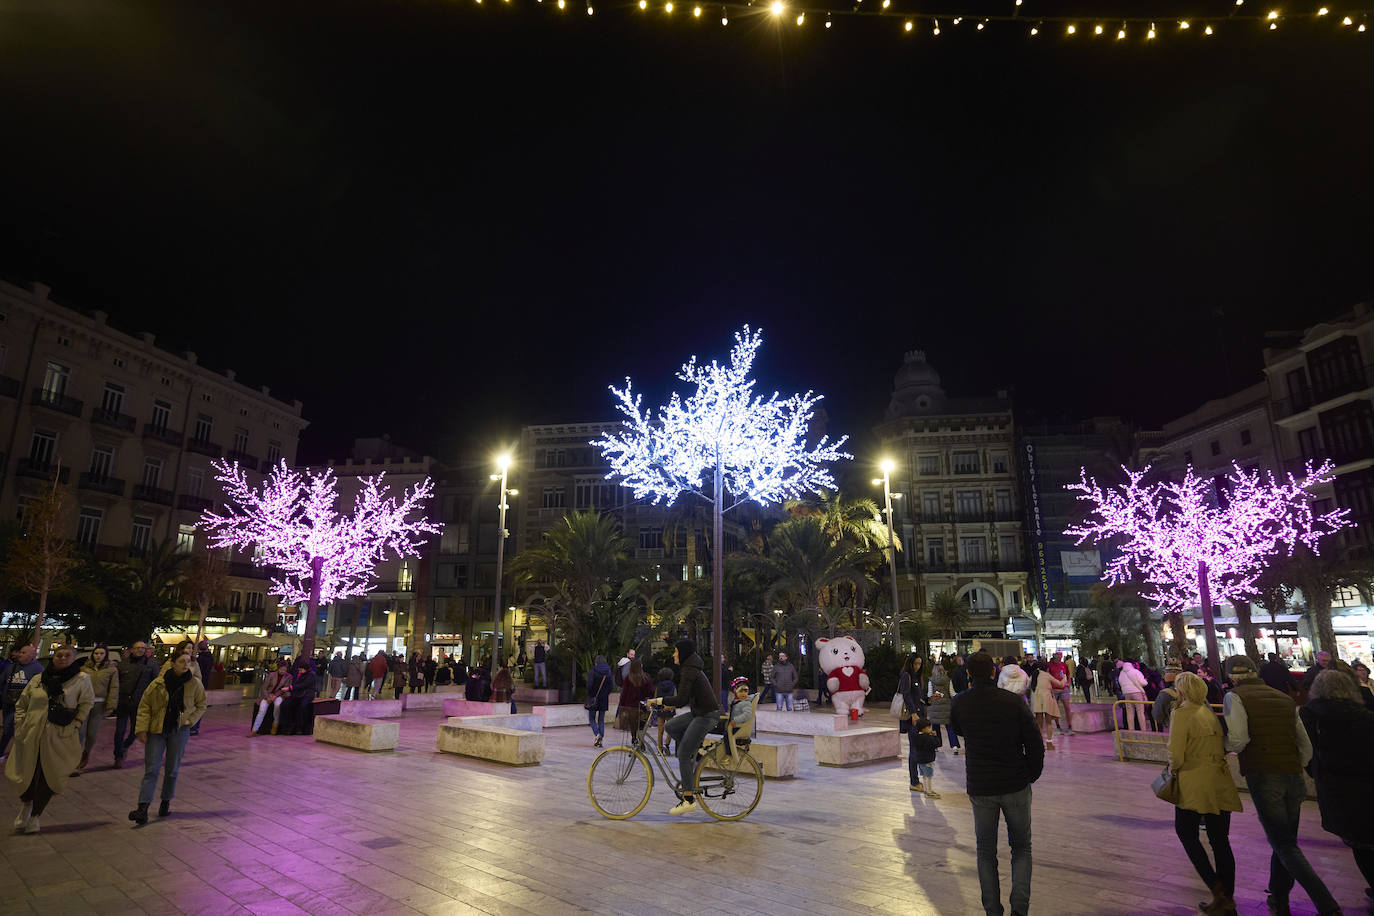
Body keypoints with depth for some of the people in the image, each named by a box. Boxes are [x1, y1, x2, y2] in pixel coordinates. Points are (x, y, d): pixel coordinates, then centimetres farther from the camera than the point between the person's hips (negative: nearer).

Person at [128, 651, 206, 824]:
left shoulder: (194, 684, -4)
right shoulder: (157, 684, -7)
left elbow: (201, 706, 10)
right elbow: (144, 706, 1)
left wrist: (188, 720, -2)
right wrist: (142, 729, -5)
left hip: (179, 731, 1)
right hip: (156, 731, -1)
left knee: (172, 769, 8)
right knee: (151, 769, -6)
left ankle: (166, 803, 26)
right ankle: (142, 809, -7)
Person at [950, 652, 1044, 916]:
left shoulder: (959, 704, -6)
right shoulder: (1014, 701, -9)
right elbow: (1035, 744, -6)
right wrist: (1031, 776, 9)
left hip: (981, 788, 0)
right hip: (1016, 785, 0)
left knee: (986, 852, 16)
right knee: (1021, 848, 18)